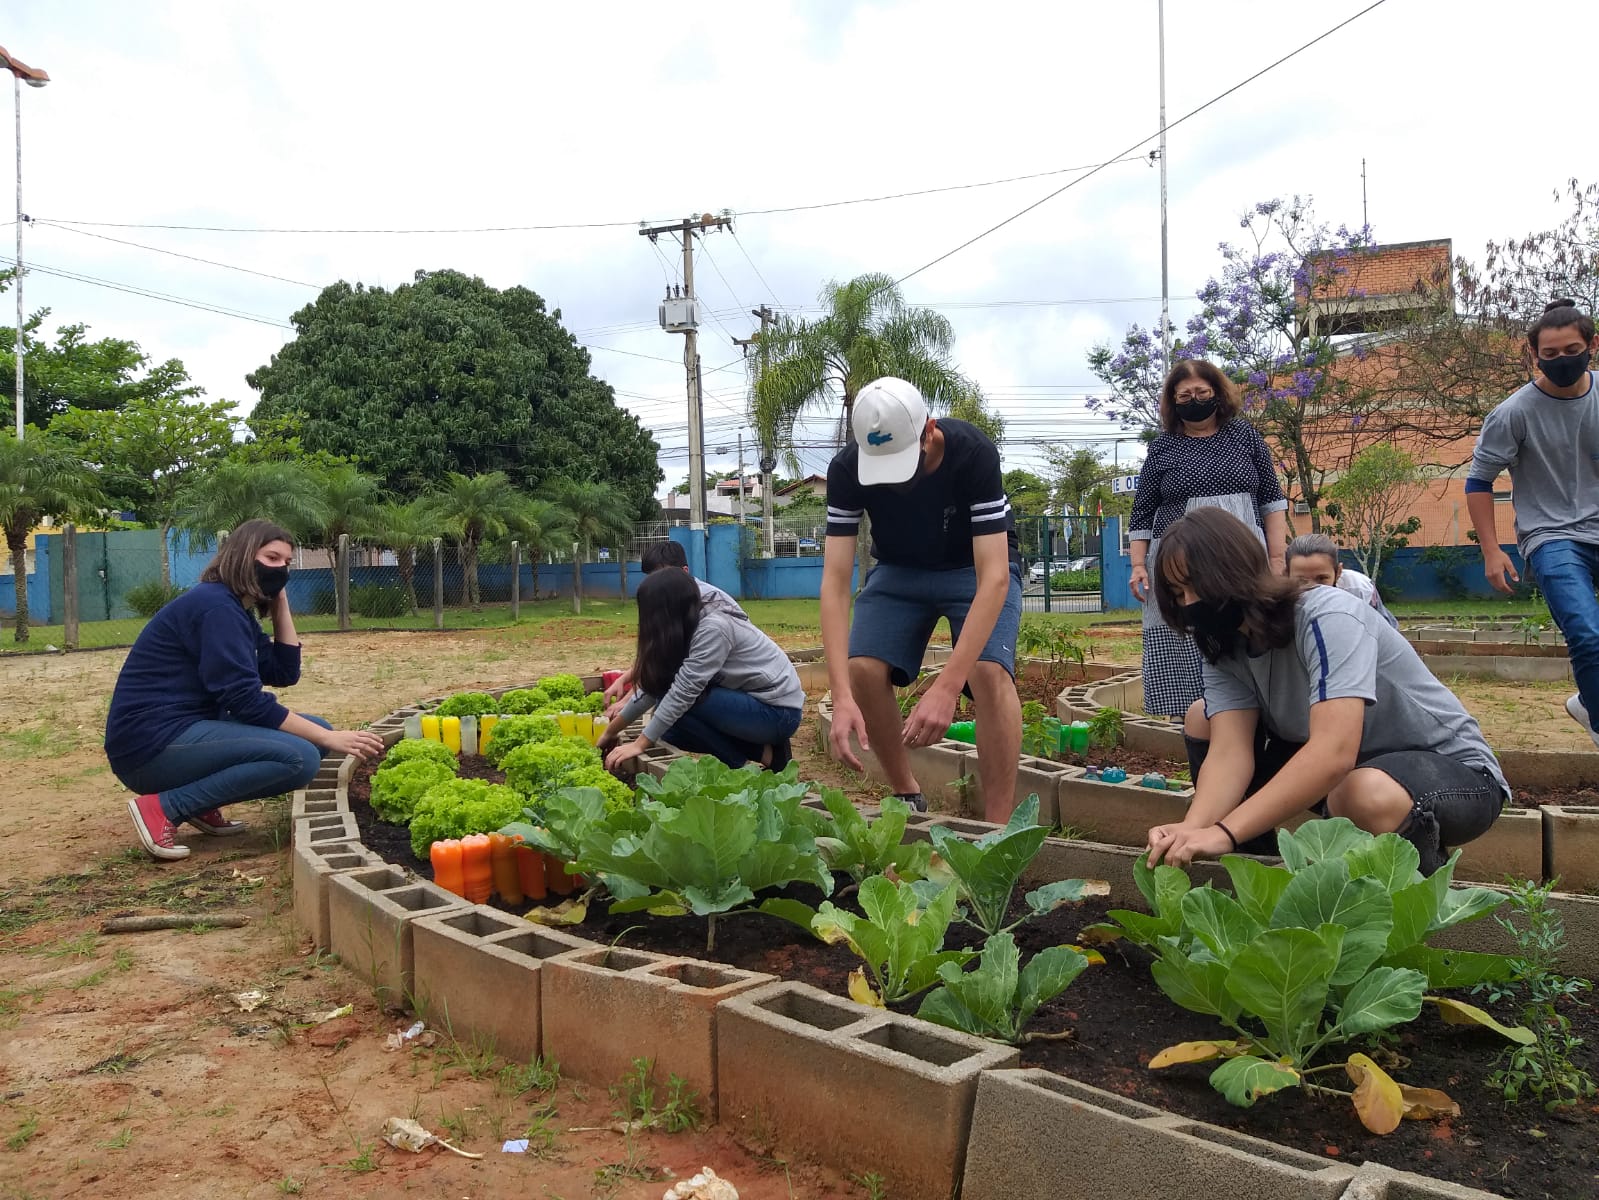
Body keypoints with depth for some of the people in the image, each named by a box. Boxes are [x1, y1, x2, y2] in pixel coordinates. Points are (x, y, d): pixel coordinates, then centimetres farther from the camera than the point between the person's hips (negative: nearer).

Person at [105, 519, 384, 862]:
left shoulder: (236, 610, 14)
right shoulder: (215, 606, -17)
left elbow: (285, 673, 11)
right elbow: (245, 700, -22)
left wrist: (280, 604, 7)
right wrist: (327, 738, -20)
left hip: (185, 731, 10)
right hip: (152, 743, -10)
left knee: (313, 733, 6)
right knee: (300, 757, -24)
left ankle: (200, 803, 7)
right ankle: (163, 807, -13)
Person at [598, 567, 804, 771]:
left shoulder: (714, 628, -23)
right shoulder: (688, 630, 4)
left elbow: (684, 691, -27)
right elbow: (655, 685, 7)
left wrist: (640, 744, -23)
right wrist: (612, 731, 9)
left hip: (778, 711, -9)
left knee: (677, 703, -19)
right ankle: (763, 750, 5)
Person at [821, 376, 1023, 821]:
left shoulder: (973, 454, -33)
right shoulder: (847, 469, -25)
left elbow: (993, 577, -37)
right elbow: (835, 581, -28)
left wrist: (946, 688, -47)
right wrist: (842, 697, -40)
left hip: (976, 565, -2)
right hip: (899, 568, 3)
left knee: (989, 671, -28)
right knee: (861, 669, -20)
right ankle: (907, 796, 3)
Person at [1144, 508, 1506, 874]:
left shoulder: (1327, 618, -28)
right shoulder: (1224, 649, -7)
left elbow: (1334, 753, -40)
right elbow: (1228, 752, -19)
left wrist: (1224, 832, -47)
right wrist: (1191, 830, -38)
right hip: (1341, 771, 7)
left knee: (1367, 796, -41)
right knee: (1203, 718, -3)